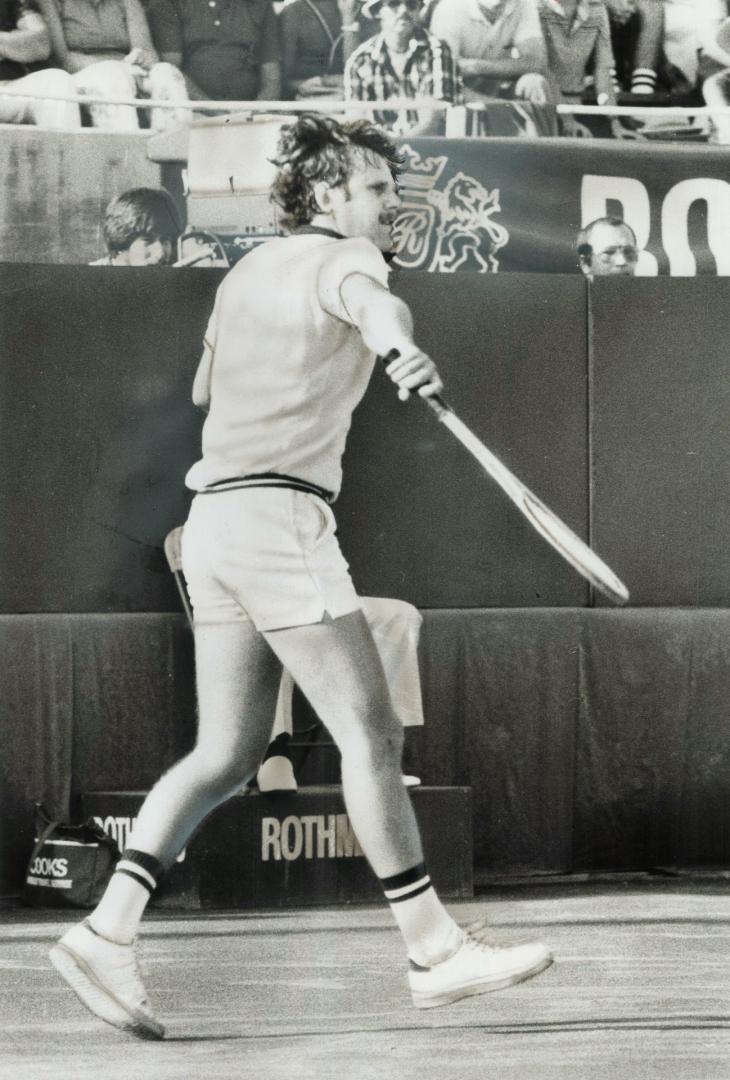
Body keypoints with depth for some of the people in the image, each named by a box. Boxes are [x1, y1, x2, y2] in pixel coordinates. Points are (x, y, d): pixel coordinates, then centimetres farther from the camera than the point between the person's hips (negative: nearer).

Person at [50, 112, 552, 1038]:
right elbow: (370, 299, -32)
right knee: (371, 734, -6)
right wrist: (398, 346, -55)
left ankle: (106, 933, -1)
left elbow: (205, 388, 35)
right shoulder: (338, 259, -5)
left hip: (215, 516, 9)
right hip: (279, 515, -9)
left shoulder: (248, 272, 20)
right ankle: (434, 951, -4)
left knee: (227, 753, 8)